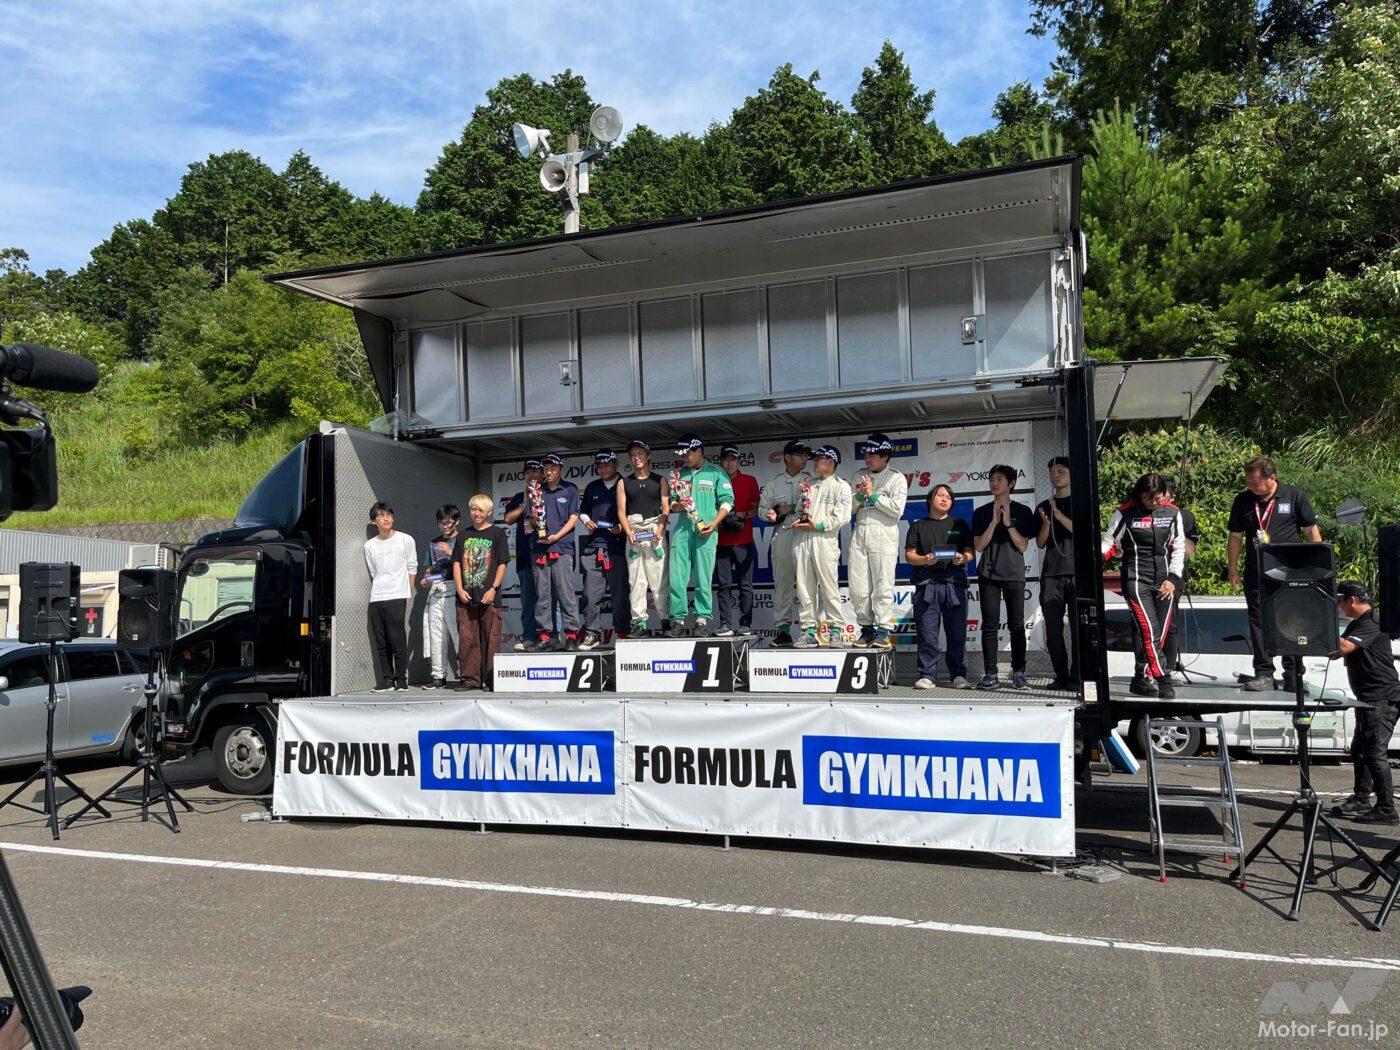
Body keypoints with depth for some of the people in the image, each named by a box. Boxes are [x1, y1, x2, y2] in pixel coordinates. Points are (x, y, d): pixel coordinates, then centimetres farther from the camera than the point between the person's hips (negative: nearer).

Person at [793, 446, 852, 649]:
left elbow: (842, 516, -7)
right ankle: (809, 628, 7)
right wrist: (797, 522, 3)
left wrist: (818, 525, -13)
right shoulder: (810, 485, 24)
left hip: (824, 540, -6)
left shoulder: (841, 486, 4)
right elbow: (799, 510, 25)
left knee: (829, 587, -7)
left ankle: (836, 629, -1)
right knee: (804, 587, 3)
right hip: (803, 539, 6)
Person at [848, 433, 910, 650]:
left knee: (883, 585, -7)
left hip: (883, 535, -5)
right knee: (857, 587, 2)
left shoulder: (896, 478, 3)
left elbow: (897, 509, -8)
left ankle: (884, 630, -2)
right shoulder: (860, 476, 18)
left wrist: (873, 494, -7)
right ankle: (867, 628, 11)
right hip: (859, 533, 5)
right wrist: (860, 495, -3)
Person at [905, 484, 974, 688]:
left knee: (957, 633, -1)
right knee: (927, 633, -3)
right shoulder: (918, 526, 15)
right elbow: (909, 555, 8)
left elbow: (970, 552, 13)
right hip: (927, 583, 0)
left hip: (954, 582, 1)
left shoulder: (959, 525, 18)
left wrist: (963, 558, -9)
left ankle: (958, 675, 7)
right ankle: (927, 675, 2)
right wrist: (924, 560, -11)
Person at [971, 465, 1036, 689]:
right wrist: (994, 522, -8)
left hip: (1014, 574, -1)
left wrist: (1008, 523, -11)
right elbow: (979, 546, 0)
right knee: (990, 625, -2)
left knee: (1016, 625, 0)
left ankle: (1019, 672, 8)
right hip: (989, 575, 1)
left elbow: (1023, 546, 0)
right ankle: (990, 674, 0)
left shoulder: (1022, 511, 6)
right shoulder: (981, 513, 9)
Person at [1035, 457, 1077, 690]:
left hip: (1077, 573, -3)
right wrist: (1046, 522, -6)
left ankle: (1076, 676, -3)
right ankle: (1061, 675, 8)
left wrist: (1059, 515, -14)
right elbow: (1040, 543, 12)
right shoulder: (1044, 507, 17)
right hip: (1051, 574, 3)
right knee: (1053, 628, 1)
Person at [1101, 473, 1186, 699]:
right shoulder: (1125, 513, -3)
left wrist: (1173, 578, 1)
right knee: (1149, 631, -13)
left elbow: (1179, 547, 10)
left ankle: (1141, 679, 16)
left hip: (1164, 582, 4)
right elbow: (1110, 543, -1)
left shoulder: (1172, 513, 7)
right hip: (1136, 580, -4)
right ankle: (1164, 681, -9)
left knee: (1159, 633, 5)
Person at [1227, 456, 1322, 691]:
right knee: (1259, 624, 2)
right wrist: (1233, 571, 9)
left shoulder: (1295, 496, -1)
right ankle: (1264, 674, 9)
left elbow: (1312, 532, 2)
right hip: (1256, 576, 2)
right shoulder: (1242, 501, 5)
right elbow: (1236, 537, 11)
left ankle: (1294, 676, 13)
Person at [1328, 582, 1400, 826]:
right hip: (1369, 698, 11)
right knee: (1360, 750, 15)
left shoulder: (1371, 623, -14)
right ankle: (1361, 800, 25)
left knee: (1375, 752, -10)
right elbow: (1337, 653, 19)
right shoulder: (1357, 624, 18)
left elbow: (1345, 646, -27)